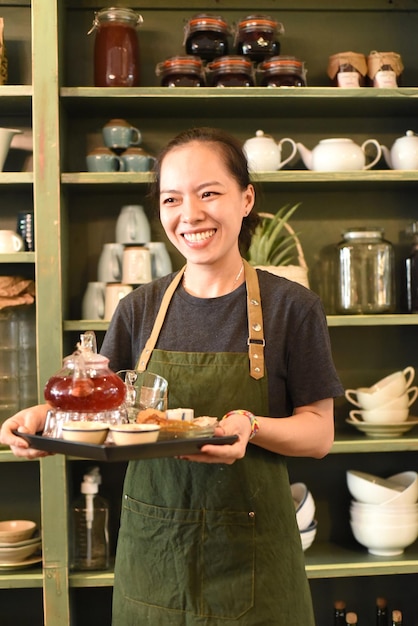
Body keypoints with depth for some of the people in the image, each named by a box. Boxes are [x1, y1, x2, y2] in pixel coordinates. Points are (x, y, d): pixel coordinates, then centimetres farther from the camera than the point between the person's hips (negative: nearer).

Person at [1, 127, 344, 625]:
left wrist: (251, 427, -25)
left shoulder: (292, 306, -7)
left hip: (248, 552, -2)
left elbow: (319, 434, -6)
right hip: (152, 546, 3)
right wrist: (48, 416, -17)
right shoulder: (139, 309, 3)